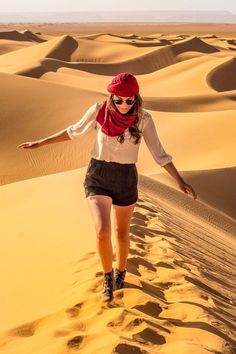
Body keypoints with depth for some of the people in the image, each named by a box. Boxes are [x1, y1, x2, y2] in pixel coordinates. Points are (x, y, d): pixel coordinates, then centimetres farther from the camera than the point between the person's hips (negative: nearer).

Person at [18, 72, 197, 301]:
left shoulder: (143, 119, -11)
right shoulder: (98, 111, -11)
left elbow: (159, 154, -6)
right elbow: (74, 131, 5)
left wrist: (180, 181, -12)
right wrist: (40, 143, 9)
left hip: (126, 180, 1)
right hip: (97, 178, -1)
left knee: (121, 232, 17)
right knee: (102, 232, -17)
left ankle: (120, 271, 46)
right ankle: (107, 274, 11)